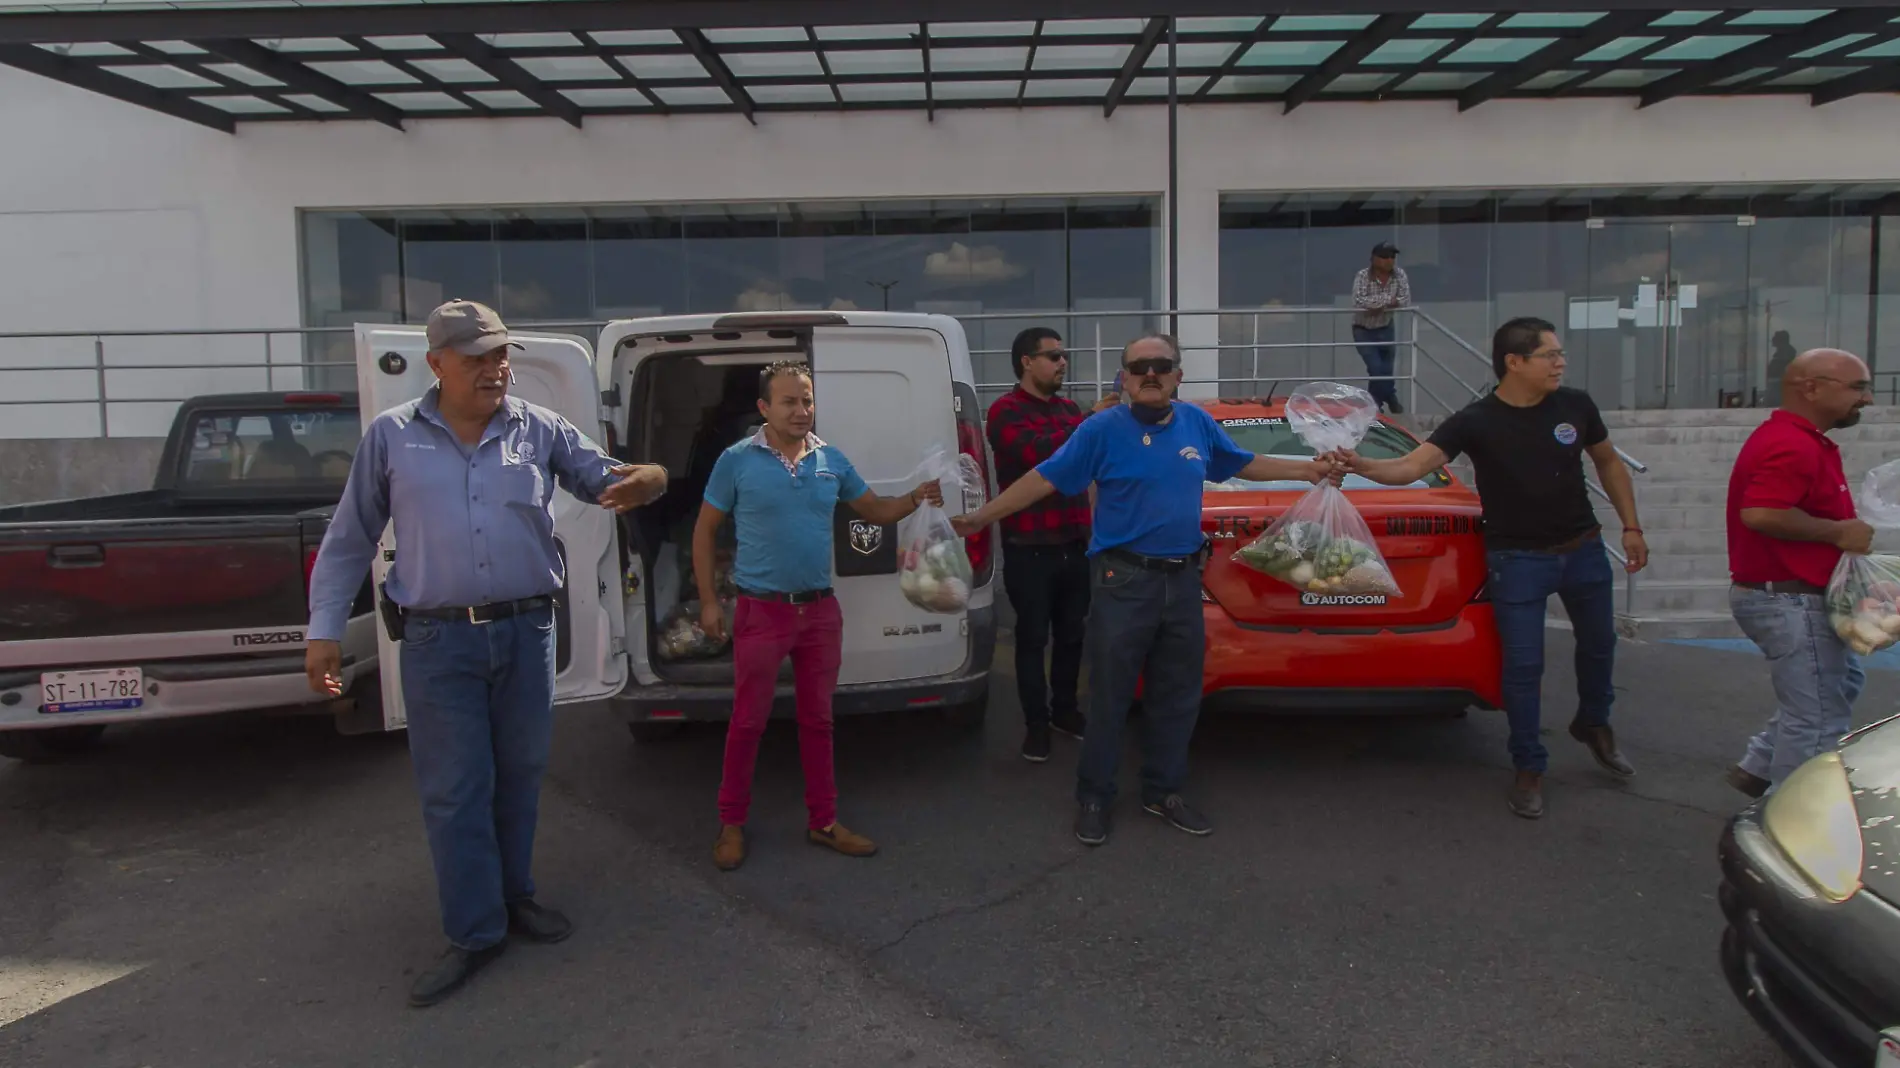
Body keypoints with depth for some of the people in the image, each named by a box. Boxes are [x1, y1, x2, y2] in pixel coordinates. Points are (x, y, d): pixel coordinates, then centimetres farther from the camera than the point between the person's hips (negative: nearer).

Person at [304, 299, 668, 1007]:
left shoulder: (541, 430, 3)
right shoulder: (391, 437, 2)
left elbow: (604, 481, 4)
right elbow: (348, 542, 7)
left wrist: (642, 482, -22)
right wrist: (324, 630, 1)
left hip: (526, 631, 2)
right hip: (439, 642, -1)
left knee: (518, 776, 14)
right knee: (453, 790, 3)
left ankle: (513, 896, 32)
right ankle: (476, 932, 14)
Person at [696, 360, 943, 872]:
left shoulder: (832, 460, 5)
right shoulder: (737, 461, -5)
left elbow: (876, 510, 15)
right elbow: (704, 530, 2)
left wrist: (916, 497, -5)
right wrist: (708, 601, -3)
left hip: (821, 610, 4)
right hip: (762, 611, -4)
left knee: (818, 719, 13)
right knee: (748, 721, 5)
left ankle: (823, 821, 25)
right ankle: (732, 824, 22)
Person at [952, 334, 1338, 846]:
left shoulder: (1198, 423, 7)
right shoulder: (1101, 429, -8)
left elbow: (1246, 464, 21)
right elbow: (1045, 479, -8)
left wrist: (1311, 469, 21)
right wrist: (983, 516, -12)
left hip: (1183, 580, 5)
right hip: (1123, 582, -5)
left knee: (1178, 697, 14)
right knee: (1109, 697, 2)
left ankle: (1163, 792, 30)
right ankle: (1093, 798, 18)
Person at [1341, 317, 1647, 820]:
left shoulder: (1575, 406, -4)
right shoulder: (1476, 421, -16)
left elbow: (1608, 463, 11)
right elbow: (1412, 466, -27)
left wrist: (1631, 527, 8)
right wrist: (1363, 466, -46)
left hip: (1584, 550, 5)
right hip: (1518, 559, -4)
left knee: (1599, 644, 21)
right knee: (1523, 666, -2)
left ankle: (1593, 725, 49)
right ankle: (1529, 768, 14)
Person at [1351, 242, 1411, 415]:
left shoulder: (1400, 275, -11)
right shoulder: (1362, 276, -22)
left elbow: (1405, 302, -16)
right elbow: (1359, 302, -35)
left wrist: (1380, 306, -27)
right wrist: (1388, 299, -30)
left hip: (1386, 329, 4)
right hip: (1363, 330, -4)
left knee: (1387, 369, 8)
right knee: (1376, 368, -11)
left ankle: (1373, 403, 31)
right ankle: (1391, 399, 13)